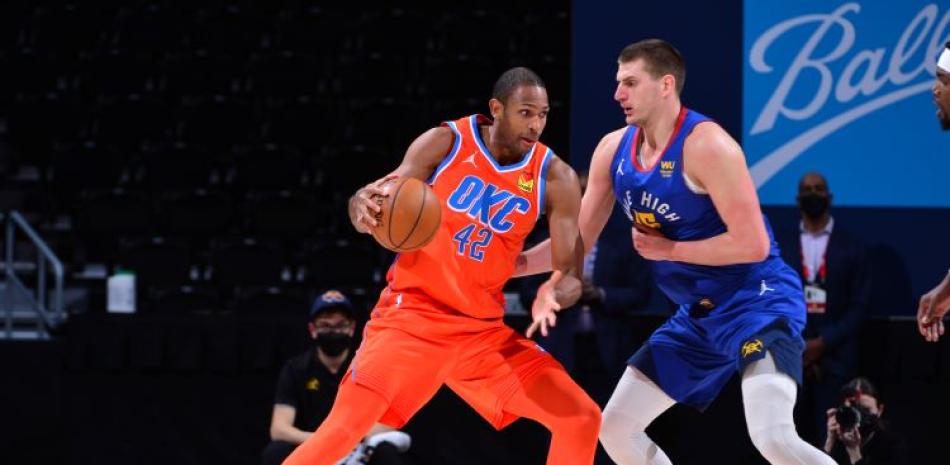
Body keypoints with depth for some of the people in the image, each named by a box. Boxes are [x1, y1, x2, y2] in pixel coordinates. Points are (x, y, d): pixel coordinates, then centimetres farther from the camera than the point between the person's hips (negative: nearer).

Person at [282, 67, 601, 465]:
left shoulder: (554, 177, -3)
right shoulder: (446, 142, -7)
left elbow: (570, 274, -4)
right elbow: (374, 212, -6)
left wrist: (554, 293, -30)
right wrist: (364, 206, -32)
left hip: (484, 327, 4)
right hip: (413, 313, -4)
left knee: (582, 419, -5)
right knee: (346, 425, -23)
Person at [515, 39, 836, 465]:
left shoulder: (705, 144, -22)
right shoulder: (613, 151, 2)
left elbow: (753, 245, -24)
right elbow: (576, 241, 12)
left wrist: (668, 249, -17)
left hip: (757, 301, -9)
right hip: (698, 314, 9)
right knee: (615, 427, 9)